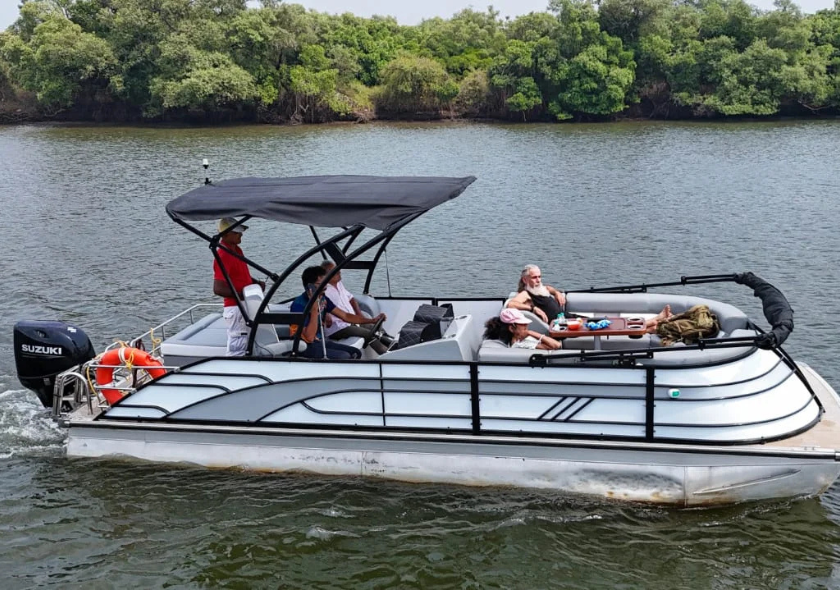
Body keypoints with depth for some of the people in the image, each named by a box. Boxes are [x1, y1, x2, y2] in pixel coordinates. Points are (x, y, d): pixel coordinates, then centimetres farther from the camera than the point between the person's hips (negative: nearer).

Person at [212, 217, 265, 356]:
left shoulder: (237, 250, 11)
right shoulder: (222, 256, -19)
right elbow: (218, 289, -24)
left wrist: (256, 283, 7)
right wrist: (242, 294, -21)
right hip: (235, 308, -10)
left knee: (245, 348, 18)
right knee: (237, 350, -6)